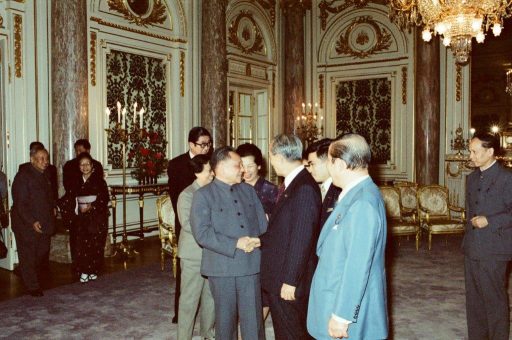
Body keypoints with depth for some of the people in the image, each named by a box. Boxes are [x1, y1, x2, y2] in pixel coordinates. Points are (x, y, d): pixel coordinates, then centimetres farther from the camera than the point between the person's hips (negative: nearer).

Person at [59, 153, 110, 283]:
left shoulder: (99, 182, 0)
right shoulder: (76, 184, 11)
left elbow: (104, 200, -8)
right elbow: (67, 200, 9)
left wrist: (91, 206, -20)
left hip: (97, 219, -2)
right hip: (81, 220, 3)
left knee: (95, 245, -3)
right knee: (82, 245, -6)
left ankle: (93, 272, 11)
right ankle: (84, 272, 3)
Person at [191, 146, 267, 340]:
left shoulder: (248, 191, 12)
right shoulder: (203, 195, -3)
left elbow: (263, 223, 12)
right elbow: (202, 233, -13)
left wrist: (258, 241, -10)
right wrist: (235, 244, -18)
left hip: (251, 264, 3)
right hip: (222, 267, -3)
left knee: (253, 318, 5)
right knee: (225, 317, 11)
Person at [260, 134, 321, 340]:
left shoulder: (305, 188, -22)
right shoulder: (291, 184, 9)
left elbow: (302, 239, -23)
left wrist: (290, 280, -21)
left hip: (289, 283, -9)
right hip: (277, 278, 9)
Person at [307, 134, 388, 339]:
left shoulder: (362, 204, -24)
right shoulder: (355, 194, 6)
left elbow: (357, 267, -25)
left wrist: (342, 315, -20)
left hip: (350, 307, -8)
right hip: (340, 299, 9)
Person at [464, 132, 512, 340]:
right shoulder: (472, 177, 12)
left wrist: (489, 221, -19)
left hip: (493, 250, -7)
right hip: (472, 248, 7)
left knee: (494, 299, 3)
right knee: (473, 297, 14)